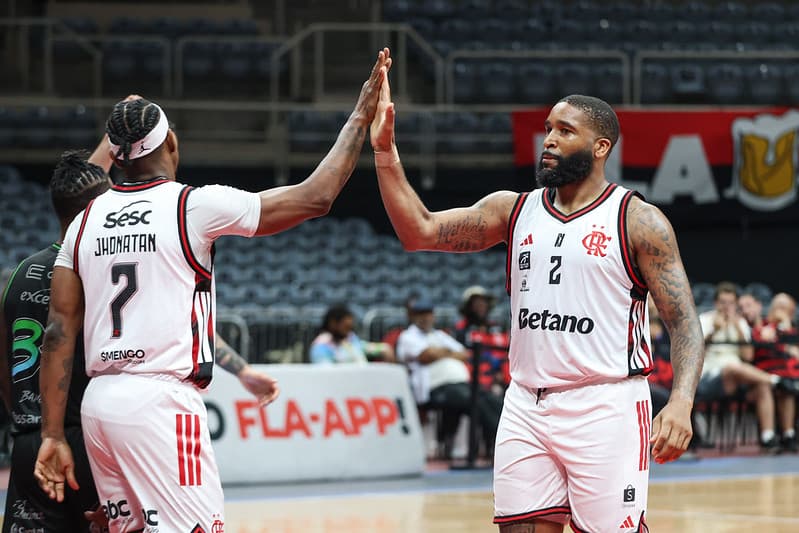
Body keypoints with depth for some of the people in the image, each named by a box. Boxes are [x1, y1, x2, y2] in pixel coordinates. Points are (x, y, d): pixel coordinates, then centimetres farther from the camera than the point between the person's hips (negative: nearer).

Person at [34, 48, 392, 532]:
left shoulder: (86, 222, 10)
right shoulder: (194, 206, -5)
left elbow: (59, 333, 6)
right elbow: (316, 197, -1)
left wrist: (54, 434, 8)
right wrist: (361, 117, 11)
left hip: (100, 399, 7)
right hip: (160, 401, -7)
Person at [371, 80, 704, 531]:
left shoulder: (638, 221, -3)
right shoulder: (514, 211, 11)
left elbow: (685, 323, -8)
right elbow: (420, 232, 4)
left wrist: (681, 402, -24)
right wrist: (385, 151, -7)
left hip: (605, 408, -5)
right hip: (527, 409, 5)